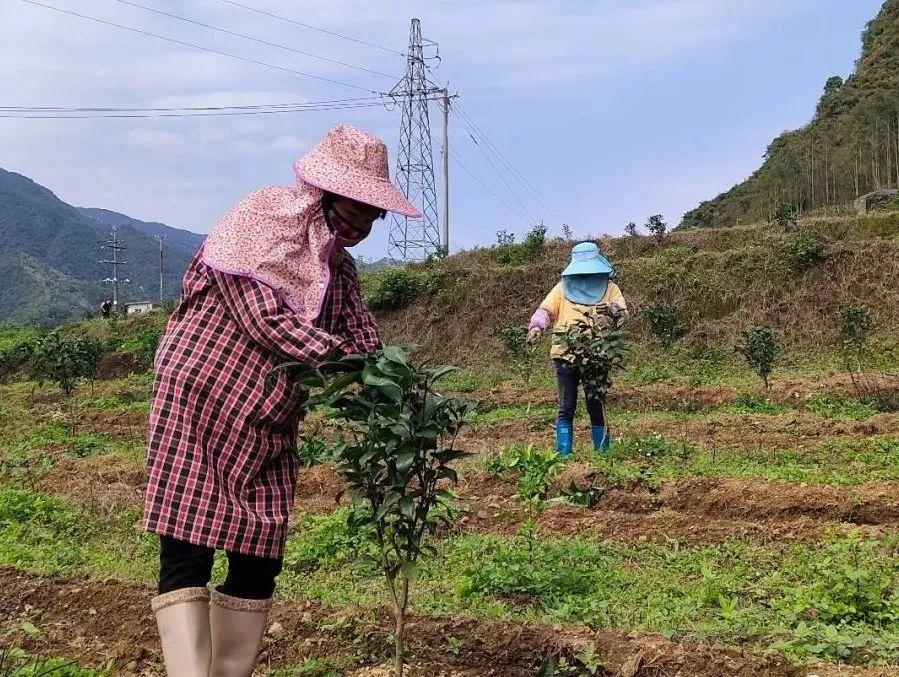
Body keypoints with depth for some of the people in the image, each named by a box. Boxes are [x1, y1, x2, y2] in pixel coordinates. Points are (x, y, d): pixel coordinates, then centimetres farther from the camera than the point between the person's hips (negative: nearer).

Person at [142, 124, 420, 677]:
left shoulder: (341, 266, 13)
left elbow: (364, 339, 8)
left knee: (259, 559, 4)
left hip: (271, 428, 7)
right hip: (201, 401, -7)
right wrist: (337, 358, -24)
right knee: (187, 554, -13)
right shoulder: (264, 217, -9)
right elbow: (263, 314, -19)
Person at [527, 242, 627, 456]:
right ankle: (563, 454, 6)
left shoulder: (610, 288, 8)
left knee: (597, 407, 4)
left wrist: (613, 309, -26)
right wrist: (536, 326, -17)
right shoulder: (563, 287, 10)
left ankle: (602, 452, 12)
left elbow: (623, 316, -3)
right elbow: (546, 310, 3)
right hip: (566, 356, 1)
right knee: (566, 408, 2)